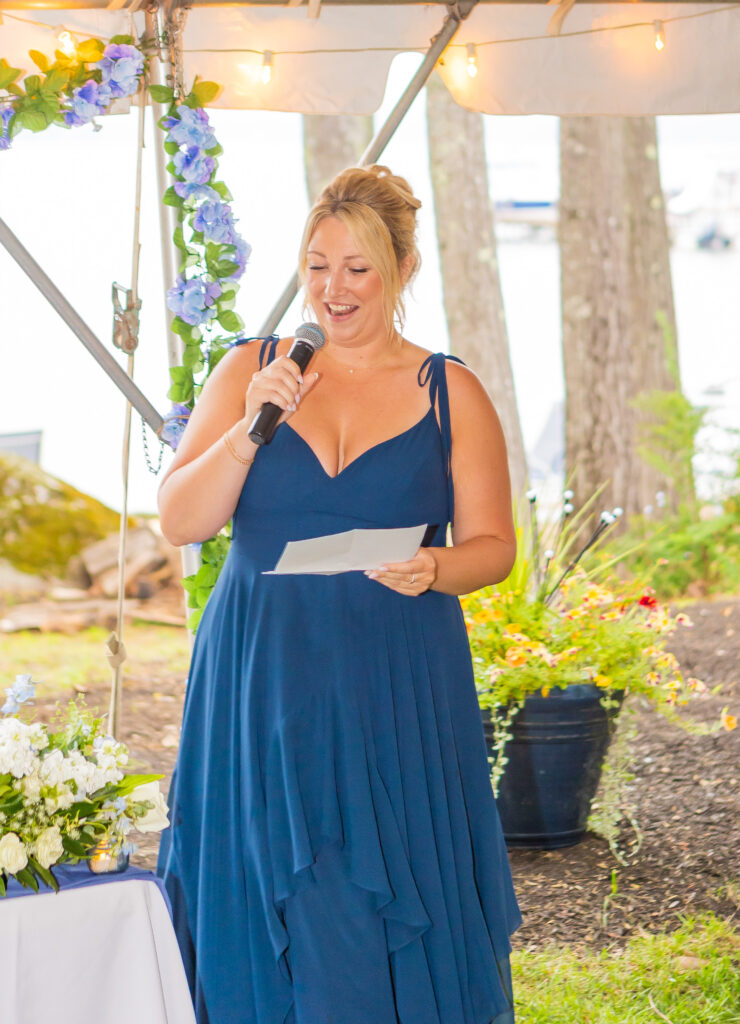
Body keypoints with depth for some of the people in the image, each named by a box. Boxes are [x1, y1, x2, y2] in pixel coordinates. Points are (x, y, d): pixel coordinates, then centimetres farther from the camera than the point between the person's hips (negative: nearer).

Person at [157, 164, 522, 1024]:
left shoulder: (450, 393, 4)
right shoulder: (249, 371, 6)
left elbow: (493, 546, 6)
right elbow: (179, 523, 0)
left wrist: (434, 570, -16)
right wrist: (251, 426, -14)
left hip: (397, 689, -1)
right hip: (262, 685, 1)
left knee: (391, 920, -1)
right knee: (272, 910, 1)